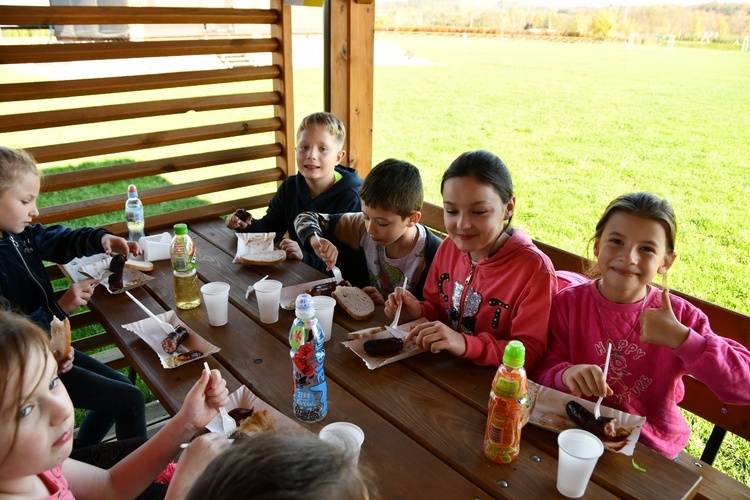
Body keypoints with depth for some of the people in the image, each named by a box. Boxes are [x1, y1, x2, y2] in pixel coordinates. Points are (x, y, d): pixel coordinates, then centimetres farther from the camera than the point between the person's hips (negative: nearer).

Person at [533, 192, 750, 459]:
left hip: (652, 449, 0)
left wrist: (680, 338, -25)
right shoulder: (568, 304, -10)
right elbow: (541, 375, -12)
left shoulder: (679, 316, -9)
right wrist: (566, 375, -34)